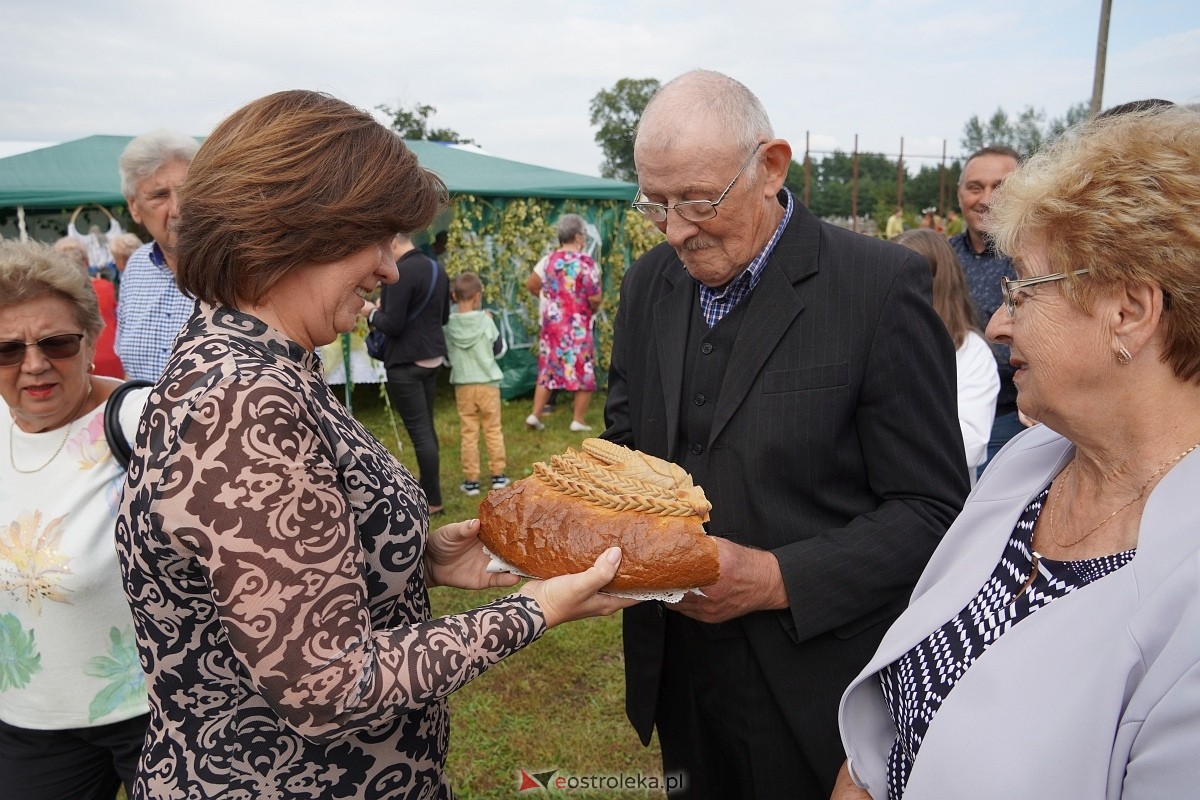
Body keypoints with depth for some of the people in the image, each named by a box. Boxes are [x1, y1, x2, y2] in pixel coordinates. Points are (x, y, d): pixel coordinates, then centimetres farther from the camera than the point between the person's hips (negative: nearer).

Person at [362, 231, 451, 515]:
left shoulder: (401, 273, -18)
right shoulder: (437, 269, 9)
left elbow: (392, 325, -20)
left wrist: (372, 312, 0)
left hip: (405, 363, -9)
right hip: (433, 358, 9)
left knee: (419, 430, -3)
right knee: (426, 426, 17)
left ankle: (433, 501, 3)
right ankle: (427, 490, 27)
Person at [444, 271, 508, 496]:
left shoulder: (448, 325, -5)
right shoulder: (485, 321, -10)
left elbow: (446, 355, 4)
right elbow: (498, 348, 2)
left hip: (462, 385, 1)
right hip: (488, 383, -1)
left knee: (469, 434, 6)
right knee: (493, 430, 11)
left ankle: (471, 480, 9)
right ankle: (497, 475, 18)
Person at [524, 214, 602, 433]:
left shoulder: (549, 259, 4)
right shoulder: (585, 262, -14)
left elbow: (531, 285, 14)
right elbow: (595, 298, -17)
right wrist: (592, 308, 5)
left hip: (551, 321, 6)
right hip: (577, 325, -5)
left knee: (548, 368, 14)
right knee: (584, 371, 7)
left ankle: (536, 414, 13)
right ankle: (578, 420, 9)